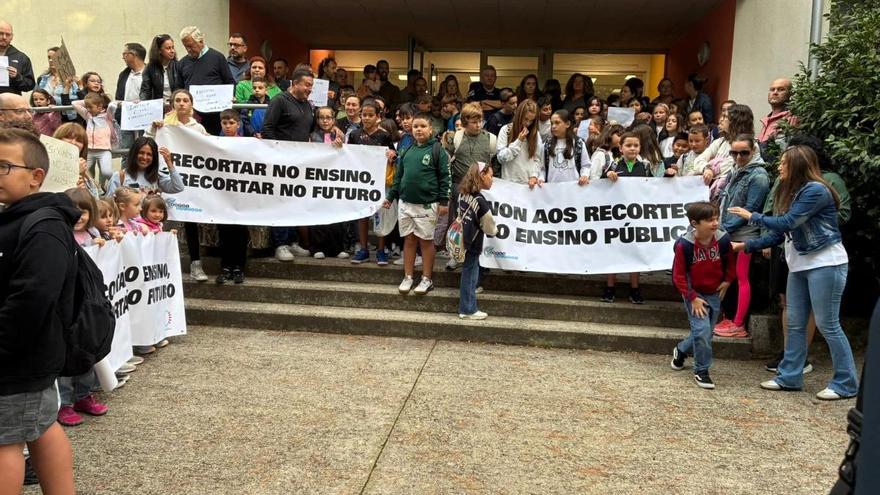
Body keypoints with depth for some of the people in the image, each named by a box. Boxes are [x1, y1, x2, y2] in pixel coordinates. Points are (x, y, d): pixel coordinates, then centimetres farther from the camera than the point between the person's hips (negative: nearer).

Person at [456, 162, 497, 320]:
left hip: (461, 240, 7)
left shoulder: (461, 194, 1)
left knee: (469, 271, 22)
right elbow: (489, 227, -10)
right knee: (470, 274, 2)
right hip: (472, 244, -7)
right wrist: (495, 230, 14)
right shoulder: (480, 201, -20)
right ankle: (468, 310, 12)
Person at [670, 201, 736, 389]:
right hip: (694, 294, -4)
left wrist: (727, 280, 3)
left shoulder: (723, 240, -12)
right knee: (702, 330, -15)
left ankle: (681, 350, 43)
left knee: (706, 333, 14)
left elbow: (730, 261, 10)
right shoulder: (684, 245, -22)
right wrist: (692, 298, -15)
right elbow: (678, 275, -14)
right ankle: (701, 371, 2)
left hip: (715, 294, 4)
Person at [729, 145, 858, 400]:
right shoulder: (792, 192, 14)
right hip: (799, 265, 9)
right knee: (795, 324, 10)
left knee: (828, 324, -4)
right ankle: (789, 377, 17)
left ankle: (845, 384, 7)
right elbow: (781, 233, 13)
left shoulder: (816, 190, -15)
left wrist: (752, 217, -8)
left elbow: (788, 223, -20)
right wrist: (747, 246, 9)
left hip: (825, 264, -9)